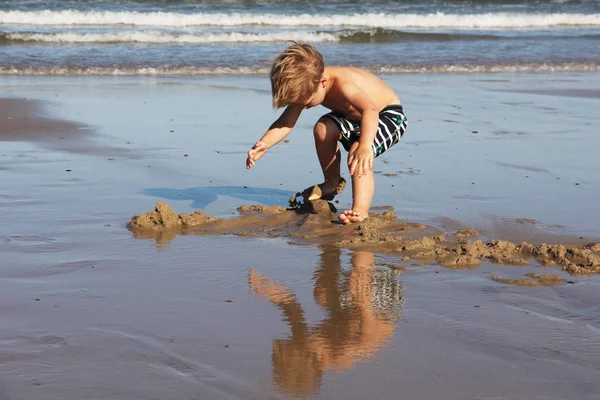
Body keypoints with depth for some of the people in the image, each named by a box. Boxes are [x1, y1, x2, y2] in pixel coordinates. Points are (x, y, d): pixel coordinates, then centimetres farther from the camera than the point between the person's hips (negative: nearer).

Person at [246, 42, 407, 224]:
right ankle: (332, 184, 10)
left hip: (390, 115, -8)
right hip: (354, 117, 8)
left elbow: (370, 110, -56)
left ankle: (360, 210, -39)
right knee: (322, 129, -11)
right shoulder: (304, 85, -16)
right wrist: (264, 144, -34)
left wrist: (365, 146, -72)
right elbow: (286, 122, -17)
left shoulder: (343, 83, -40)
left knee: (358, 152, -31)